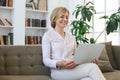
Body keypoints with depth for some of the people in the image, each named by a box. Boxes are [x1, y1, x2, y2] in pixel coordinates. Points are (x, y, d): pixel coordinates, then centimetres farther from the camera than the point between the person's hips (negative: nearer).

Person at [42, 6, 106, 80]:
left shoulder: (71, 37, 20)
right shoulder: (48, 35, 3)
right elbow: (46, 60, -4)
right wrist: (58, 64, -25)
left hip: (74, 68, 5)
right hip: (59, 71, -5)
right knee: (92, 67, -28)